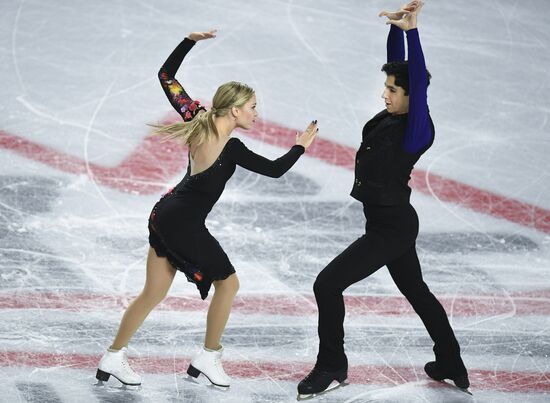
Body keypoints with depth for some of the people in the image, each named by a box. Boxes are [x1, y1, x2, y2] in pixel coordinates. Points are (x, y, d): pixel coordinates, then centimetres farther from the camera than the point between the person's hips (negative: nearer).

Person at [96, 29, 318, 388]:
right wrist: (301, 146, 2)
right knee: (228, 283, 11)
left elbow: (166, 77, 6)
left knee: (153, 293, 15)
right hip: (185, 223, -8)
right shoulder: (232, 149, -22)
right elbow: (275, 169, -13)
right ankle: (208, 359, 18)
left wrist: (190, 41, 4)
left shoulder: (198, 118, -3)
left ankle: (113, 359, 18)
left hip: (164, 215, 8)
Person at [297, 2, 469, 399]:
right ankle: (452, 366, 33)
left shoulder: (416, 130, -20)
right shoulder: (391, 117, 1)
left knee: (328, 284, -10)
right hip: (392, 223, 10)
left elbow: (418, 80, -31)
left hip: (391, 228, -10)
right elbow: (399, 66, 9)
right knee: (417, 292, 21)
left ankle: (332, 367, 3)